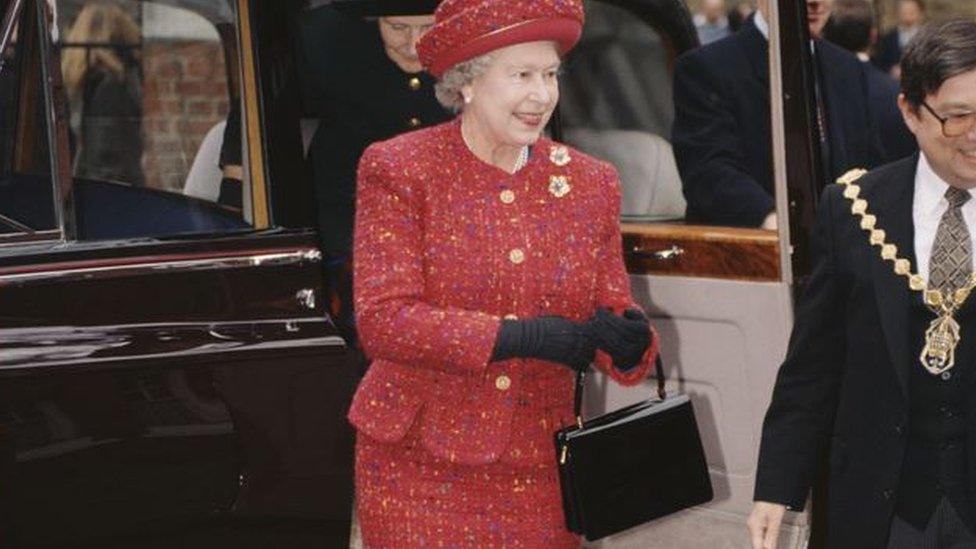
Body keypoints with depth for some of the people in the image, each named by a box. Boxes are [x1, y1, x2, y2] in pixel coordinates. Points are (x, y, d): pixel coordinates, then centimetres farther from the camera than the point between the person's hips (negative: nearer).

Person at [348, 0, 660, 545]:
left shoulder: (591, 182, 8)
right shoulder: (398, 170, -5)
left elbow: (614, 311, 8)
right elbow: (381, 318, -14)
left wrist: (628, 342, -18)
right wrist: (513, 337, -24)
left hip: (540, 474, 4)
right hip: (419, 468, -3)